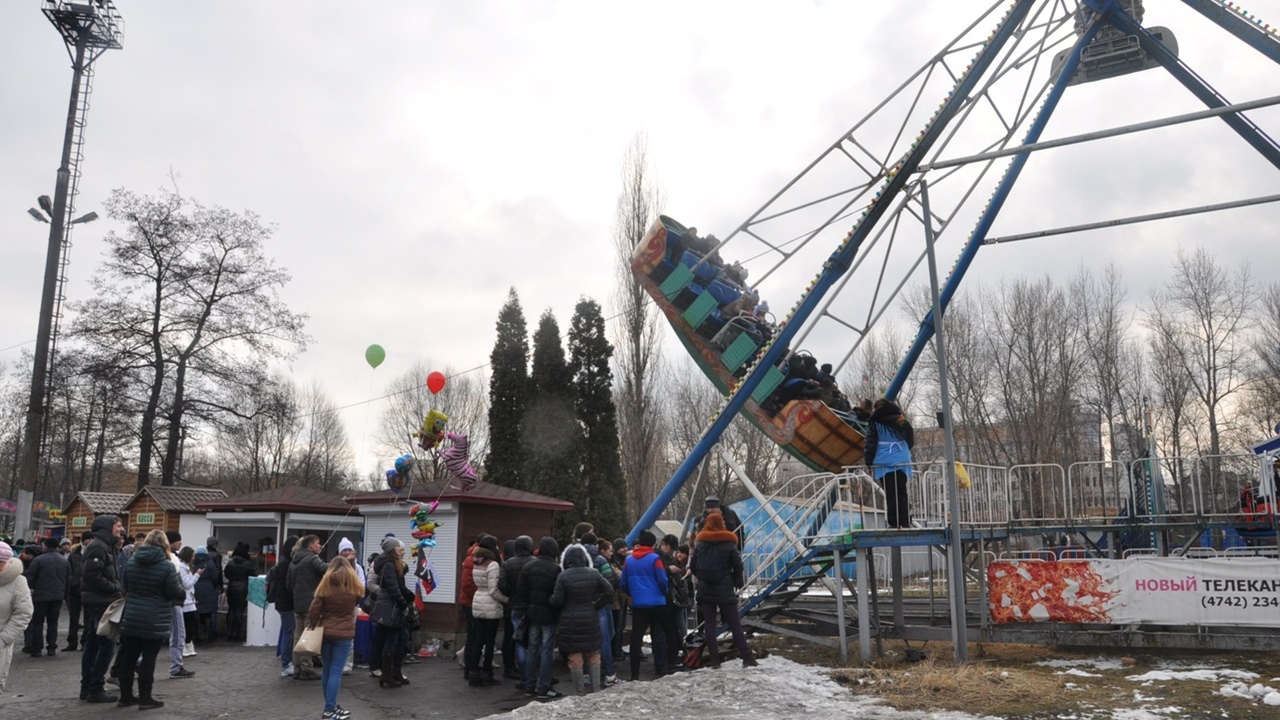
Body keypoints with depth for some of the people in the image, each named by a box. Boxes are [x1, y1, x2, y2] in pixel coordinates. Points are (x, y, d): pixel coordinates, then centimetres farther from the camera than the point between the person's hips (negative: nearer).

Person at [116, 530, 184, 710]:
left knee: (128, 657, 13)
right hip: (155, 621, -5)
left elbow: (125, 588, 18)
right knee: (148, 659, 0)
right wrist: (183, 592, 12)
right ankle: (145, 698, 5)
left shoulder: (132, 562, 6)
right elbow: (175, 593, -10)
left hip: (131, 618, 6)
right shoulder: (167, 566, -13)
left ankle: (125, 696, 20)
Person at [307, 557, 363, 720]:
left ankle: (330, 706, 20)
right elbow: (359, 599, 16)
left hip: (325, 632, 2)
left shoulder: (325, 584, -1)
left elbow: (314, 609, -3)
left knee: (326, 670, 13)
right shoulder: (353, 585, -2)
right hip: (344, 634, -2)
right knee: (336, 671, -2)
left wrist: (312, 626, 10)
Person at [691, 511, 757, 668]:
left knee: (709, 624, 6)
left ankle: (714, 658, 3)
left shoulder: (700, 544, 2)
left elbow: (693, 567, 4)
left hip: (705, 590, 2)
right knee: (735, 624, 2)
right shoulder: (729, 544, -5)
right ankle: (747, 658, -1)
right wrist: (736, 584, 8)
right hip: (725, 590, -2)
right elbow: (738, 566, -6)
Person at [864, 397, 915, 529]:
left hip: (884, 463, -4)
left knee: (890, 495, -2)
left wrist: (869, 463, -1)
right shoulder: (901, 422, 12)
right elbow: (911, 441, 18)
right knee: (902, 493, 9)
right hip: (902, 462, 4)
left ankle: (894, 524, -5)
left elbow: (870, 444, -6)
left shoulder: (875, 424, -2)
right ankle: (906, 523, 7)